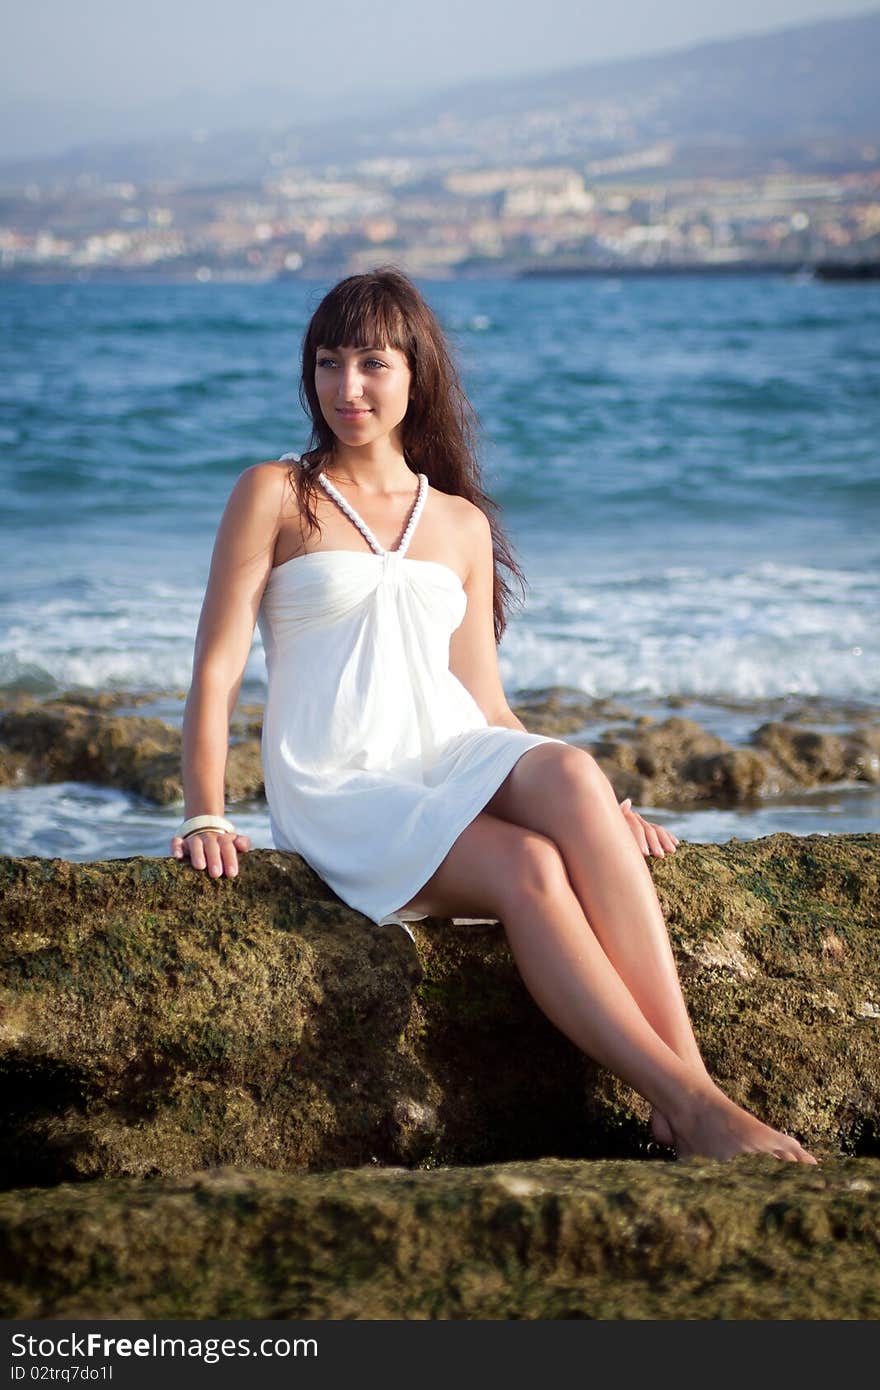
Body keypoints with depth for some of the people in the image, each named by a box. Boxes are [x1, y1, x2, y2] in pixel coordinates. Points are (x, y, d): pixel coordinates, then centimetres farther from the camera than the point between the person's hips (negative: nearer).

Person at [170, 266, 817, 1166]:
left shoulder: (462, 525, 18)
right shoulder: (275, 496, 6)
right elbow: (217, 668, 1)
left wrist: (594, 807, 5)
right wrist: (204, 818, -12)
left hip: (452, 758, 3)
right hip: (337, 788, -3)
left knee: (571, 773, -32)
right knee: (527, 868, -32)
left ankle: (690, 1083, -41)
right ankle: (687, 1107, -35)